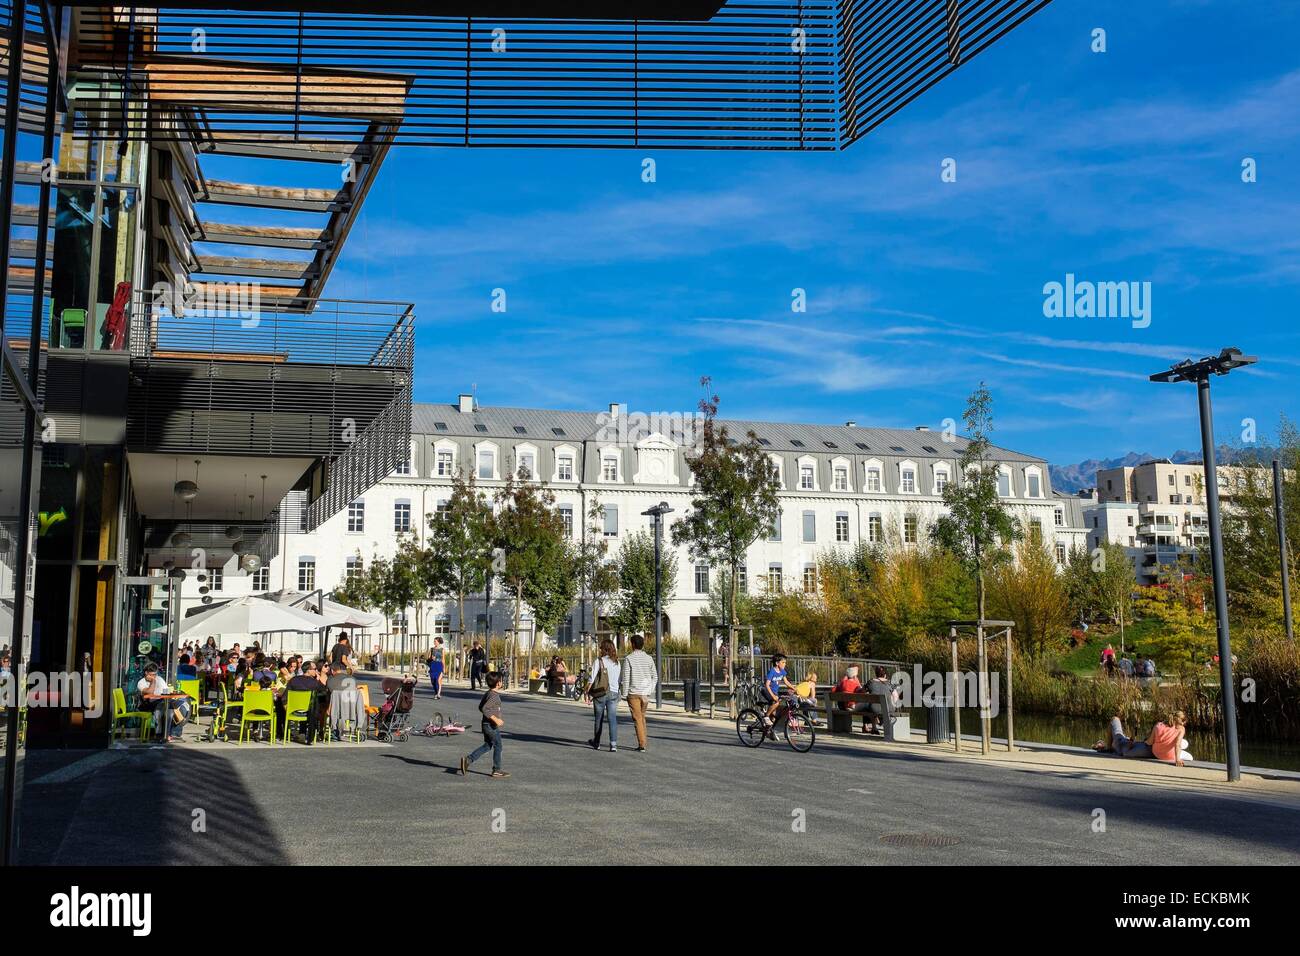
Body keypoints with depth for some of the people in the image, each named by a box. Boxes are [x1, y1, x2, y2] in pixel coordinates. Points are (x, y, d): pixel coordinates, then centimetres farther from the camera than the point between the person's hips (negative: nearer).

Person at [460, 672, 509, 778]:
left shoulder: (487, 693, 9)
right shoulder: (494, 696, -20)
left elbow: (480, 707, 18)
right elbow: (484, 709, -29)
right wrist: (495, 719, -26)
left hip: (486, 724, 9)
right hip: (492, 726, -9)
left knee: (487, 746, 17)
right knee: (497, 746, 4)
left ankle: (468, 759, 9)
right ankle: (497, 770, 13)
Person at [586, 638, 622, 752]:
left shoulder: (599, 662, -8)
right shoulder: (617, 663, 4)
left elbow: (592, 679, -10)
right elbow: (619, 680, 6)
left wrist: (587, 692, -4)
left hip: (600, 693, -2)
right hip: (614, 693, 2)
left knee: (599, 719, 13)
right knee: (613, 719, -1)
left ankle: (596, 743, 27)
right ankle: (613, 744, -11)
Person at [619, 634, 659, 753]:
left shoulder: (628, 659, -9)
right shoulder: (649, 658, 5)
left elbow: (625, 678, -9)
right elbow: (655, 677, 10)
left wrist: (624, 694, -3)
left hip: (633, 693, -4)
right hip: (646, 693, 4)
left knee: (637, 718, -1)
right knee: (642, 717, 17)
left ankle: (642, 745, -5)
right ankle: (642, 742, 18)